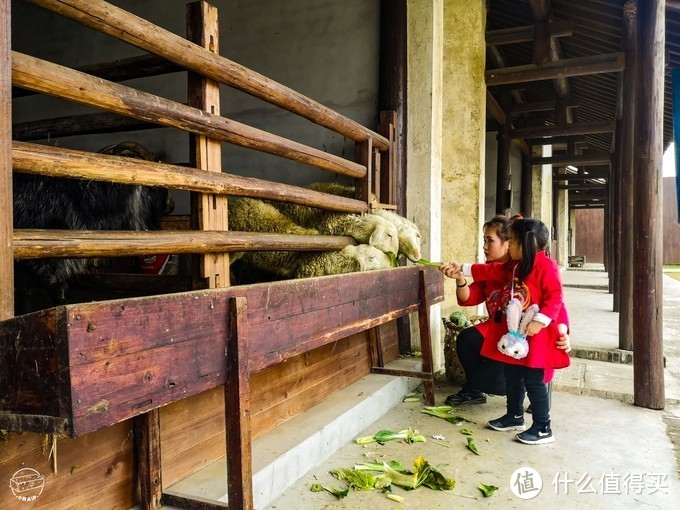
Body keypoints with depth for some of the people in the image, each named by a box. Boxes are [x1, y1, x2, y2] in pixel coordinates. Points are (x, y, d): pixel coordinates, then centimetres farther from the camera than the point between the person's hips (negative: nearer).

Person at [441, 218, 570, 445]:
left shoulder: (546, 266, -15)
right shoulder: (512, 267, 11)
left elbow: (554, 297, -20)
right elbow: (489, 271, 20)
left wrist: (539, 321, -26)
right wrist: (462, 268, 19)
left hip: (535, 336, -9)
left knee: (534, 381, -2)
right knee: (512, 377, 19)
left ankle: (543, 428, 10)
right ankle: (514, 416, 35)